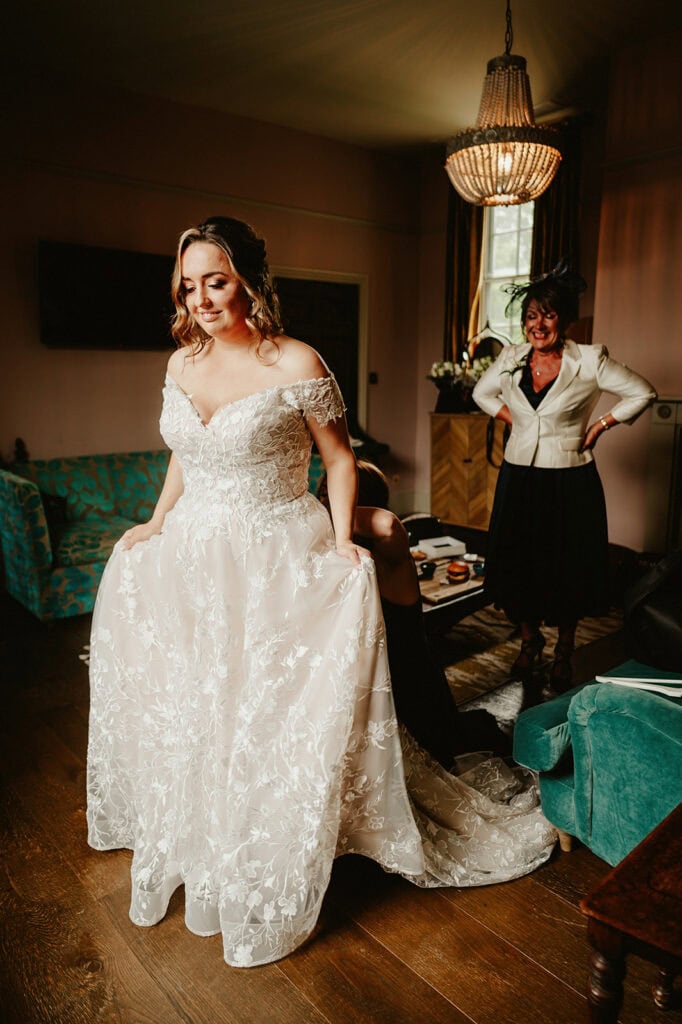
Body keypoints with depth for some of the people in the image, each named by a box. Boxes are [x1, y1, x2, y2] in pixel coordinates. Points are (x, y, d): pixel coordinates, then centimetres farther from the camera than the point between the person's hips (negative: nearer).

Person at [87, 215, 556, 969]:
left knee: (274, 720, 3)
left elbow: (339, 458, -4)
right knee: (186, 714, 16)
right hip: (189, 563, 6)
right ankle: (198, 860, 43)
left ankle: (270, 891, 28)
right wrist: (156, 525, 15)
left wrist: (342, 542, -13)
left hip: (276, 566, -5)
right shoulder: (181, 363, 6)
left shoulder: (296, 365, -12)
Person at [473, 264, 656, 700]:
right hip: (519, 477, 3)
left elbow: (643, 393, -2)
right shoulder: (512, 357, 0)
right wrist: (513, 419, 7)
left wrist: (599, 426, -6)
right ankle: (530, 641, 35)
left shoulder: (590, 360, -10)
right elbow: (482, 393, 19)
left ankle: (564, 657, 27)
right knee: (519, 564, 11)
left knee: (566, 571, 7)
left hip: (569, 482, -3)